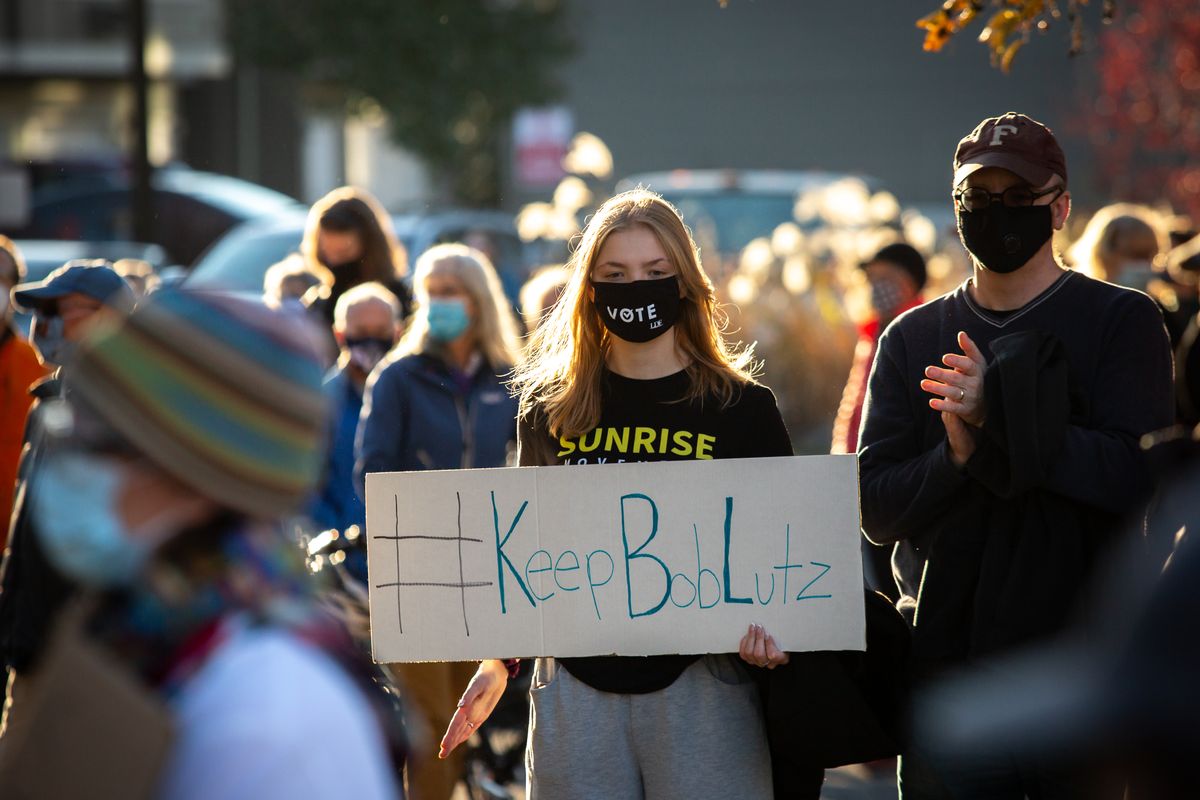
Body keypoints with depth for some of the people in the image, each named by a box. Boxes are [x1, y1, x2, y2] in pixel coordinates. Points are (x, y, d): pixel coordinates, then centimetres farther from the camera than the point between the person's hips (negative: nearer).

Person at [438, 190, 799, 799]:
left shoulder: (741, 407, 2)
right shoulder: (551, 409, 8)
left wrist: (765, 622, -14)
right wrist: (497, 664, 10)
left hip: (700, 686, -2)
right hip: (576, 689, 2)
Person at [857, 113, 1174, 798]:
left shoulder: (1124, 321, 2)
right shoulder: (914, 338, 11)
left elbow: (1138, 477, -12)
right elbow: (877, 510, 3)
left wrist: (999, 411, -21)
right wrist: (956, 456, -16)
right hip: (949, 676, 3)